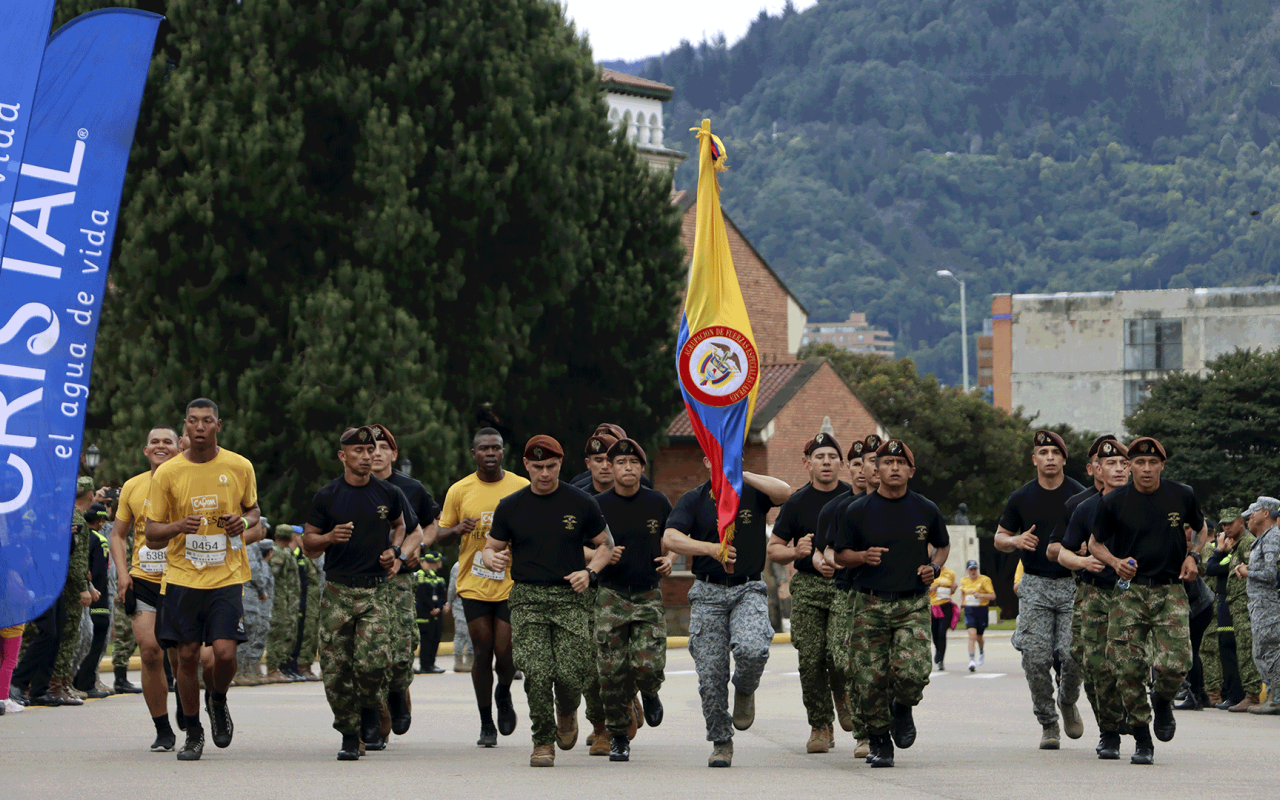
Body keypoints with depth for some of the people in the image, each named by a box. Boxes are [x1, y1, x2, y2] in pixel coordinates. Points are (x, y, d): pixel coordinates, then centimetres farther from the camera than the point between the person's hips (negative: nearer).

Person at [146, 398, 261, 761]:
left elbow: (253, 510, 18)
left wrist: (246, 521, -6)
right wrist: (179, 526, -18)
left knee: (224, 652, -13)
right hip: (182, 577, 0)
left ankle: (218, 700, 20)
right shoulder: (167, 473, 0)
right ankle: (193, 733, 18)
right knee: (187, 655, 1)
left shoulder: (240, 467, 2)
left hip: (226, 577, 0)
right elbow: (152, 534, 3)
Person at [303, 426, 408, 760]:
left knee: (373, 663, -16)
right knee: (336, 669, -3)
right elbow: (308, 544, 9)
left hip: (376, 591, 0)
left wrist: (394, 550, 7)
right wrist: (329, 537, -11)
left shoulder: (389, 494, 7)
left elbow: (399, 525, 27)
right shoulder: (326, 497, 3)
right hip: (337, 591, 0)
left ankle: (370, 712, 15)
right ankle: (349, 735, 12)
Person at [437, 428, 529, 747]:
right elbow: (440, 536, 9)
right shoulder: (459, 491, 3)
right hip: (473, 585, 1)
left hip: (512, 585, -1)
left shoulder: (522, 488, 2)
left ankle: (504, 695, 28)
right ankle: (486, 725, 14)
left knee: (505, 651, -6)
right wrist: (457, 530, -12)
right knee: (482, 653, 2)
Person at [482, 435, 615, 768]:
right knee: (537, 673, -13)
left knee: (570, 674, -10)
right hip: (527, 597, 1)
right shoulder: (510, 507, 8)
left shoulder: (581, 503, 6)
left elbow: (606, 544, 14)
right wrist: (492, 559, -10)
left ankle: (567, 713, 25)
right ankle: (543, 740, 4)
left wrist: (589, 571, -4)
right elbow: (490, 549, 14)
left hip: (570, 597, -1)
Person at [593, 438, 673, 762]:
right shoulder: (598, 505, 1)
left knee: (649, 665, -13)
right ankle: (618, 735, 12)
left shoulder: (658, 503, 5)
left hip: (649, 595, 0)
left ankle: (649, 694, 23)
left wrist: (668, 559, -3)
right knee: (613, 671, -4)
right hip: (611, 596, 0)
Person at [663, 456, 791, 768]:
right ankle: (720, 742, 12)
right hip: (708, 593, 1)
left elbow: (785, 492, -16)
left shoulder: (752, 494, 5)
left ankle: (744, 691, 7)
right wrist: (712, 548, -22)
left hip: (749, 590, -1)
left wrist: (742, 475, -15)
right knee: (710, 674, -3)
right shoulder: (693, 500, 6)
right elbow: (670, 538, -9)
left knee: (752, 650, -27)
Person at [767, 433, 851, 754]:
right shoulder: (797, 502, 6)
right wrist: (796, 552, -9)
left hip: (847, 585, -1)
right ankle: (820, 725, 8)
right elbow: (773, 548, 10)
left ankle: (843, 692, 18)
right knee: (811, 659, -5)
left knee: (840, 654, -17)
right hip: (808, 586, 1)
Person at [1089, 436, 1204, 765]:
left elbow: (1201, 528, 23)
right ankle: (1142, 741, 8)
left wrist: (1193, 557, 5)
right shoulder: (1114, 502, 0)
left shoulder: (1182, 497, 4)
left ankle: (1163, 701, 18)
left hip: (1170, 592, 0)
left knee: (1174, 664, -17)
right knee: (1128, 669, -8)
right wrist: (1115, 562, -7)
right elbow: (1095, 543, 12)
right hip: (1129, 592, 0)